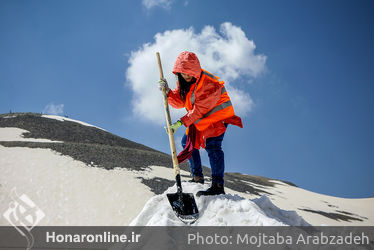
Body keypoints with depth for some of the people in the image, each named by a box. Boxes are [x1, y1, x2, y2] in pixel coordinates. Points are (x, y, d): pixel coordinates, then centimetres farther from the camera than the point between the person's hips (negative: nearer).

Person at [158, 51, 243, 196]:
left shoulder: (208, 83, -28)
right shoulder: (182, 82, -1)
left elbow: (199, 109, -31)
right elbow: (179, 102, 0)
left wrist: (181, 122, -36)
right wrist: (168, 92, -18)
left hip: (218, 116, -9)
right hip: (199, 120, 9)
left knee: (212, 145, -24)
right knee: (187, 141, 11)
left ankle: (218, 186, -27)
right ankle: (197, 178, 22)